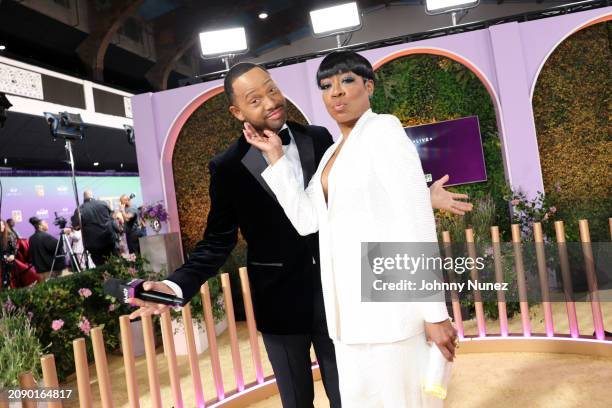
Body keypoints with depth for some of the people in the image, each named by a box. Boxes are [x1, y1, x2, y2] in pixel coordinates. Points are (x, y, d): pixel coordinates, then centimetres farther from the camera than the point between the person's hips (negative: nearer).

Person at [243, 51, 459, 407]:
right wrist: (275, 155, 5)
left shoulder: (383, 129, -7)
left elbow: (417, 220, -15)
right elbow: (306, 219, 7)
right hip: (350, 304, 8)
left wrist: (435, 313, -18)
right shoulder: (333, 152, 17)